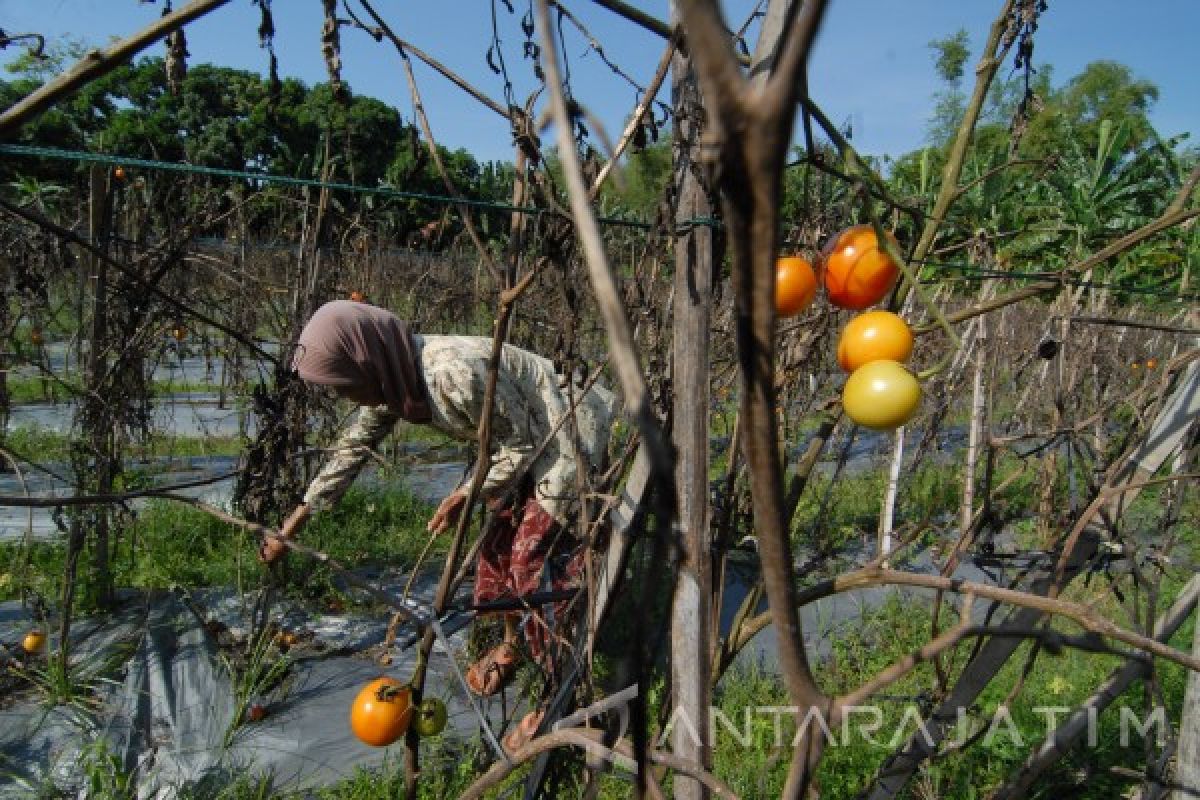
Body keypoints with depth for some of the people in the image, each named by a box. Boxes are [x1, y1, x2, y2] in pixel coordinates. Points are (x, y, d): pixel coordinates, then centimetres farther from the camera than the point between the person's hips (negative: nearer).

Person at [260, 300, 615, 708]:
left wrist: (466, 494, -15)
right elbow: (353, 446, 7)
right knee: (501, 542, 14)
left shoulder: (458, 373, -34)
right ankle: (511, 644, 36)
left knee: (535, 559, -5)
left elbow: (524, 441, -21)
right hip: (530, 445, 8)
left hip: (564, 442, -8)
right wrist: (297, 518, 10)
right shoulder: (394, 376, -6)